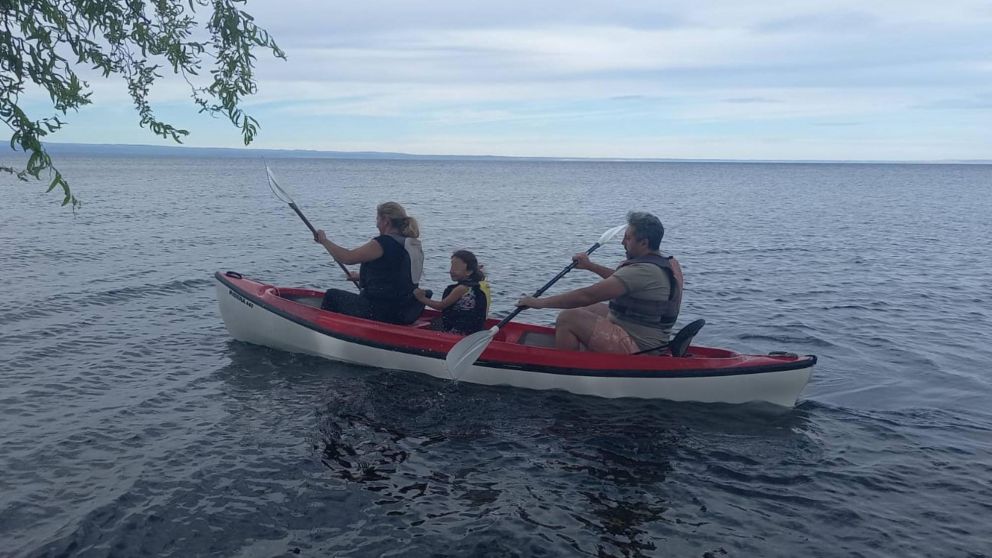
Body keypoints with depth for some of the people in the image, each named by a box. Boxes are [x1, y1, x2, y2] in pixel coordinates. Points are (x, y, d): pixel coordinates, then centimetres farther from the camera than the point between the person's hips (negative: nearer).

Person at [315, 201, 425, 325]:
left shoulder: (384, 243, -18)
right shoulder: (414, 244, 9)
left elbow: (347, 258, -16)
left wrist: (324, 240, 0)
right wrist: (360, 276, 31)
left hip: (383, 314, -9)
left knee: (332, 295, 11)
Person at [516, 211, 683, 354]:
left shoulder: (642, 270, -23)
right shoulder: (671, 264, 7)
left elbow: (586, 296, -24)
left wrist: (540, 302, -16)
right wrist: (590, 266, 25)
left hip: (637, 350, -10)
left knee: (568, 318, -12)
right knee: (591, 309, 23)